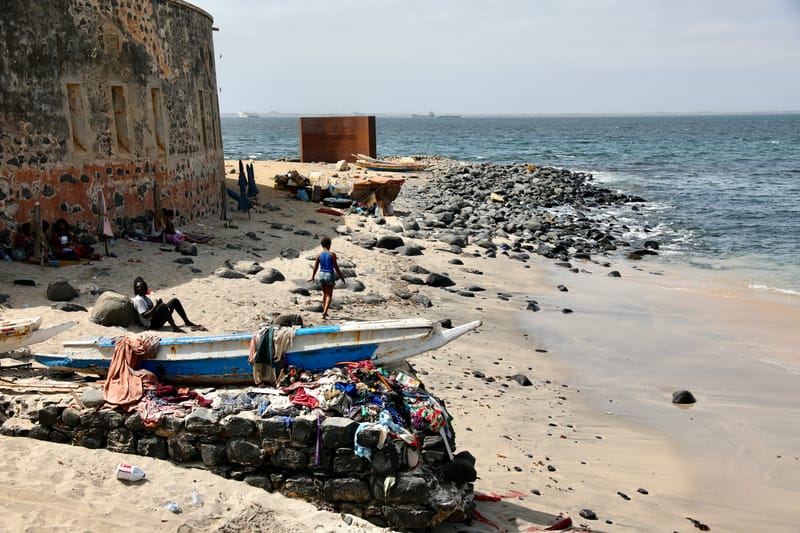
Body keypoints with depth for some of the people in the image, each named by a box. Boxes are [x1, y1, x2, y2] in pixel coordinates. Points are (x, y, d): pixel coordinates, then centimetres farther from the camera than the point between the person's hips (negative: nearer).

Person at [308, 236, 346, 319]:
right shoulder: (332, 254, -8)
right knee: (329, 295, 2)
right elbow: (336, 267, -7)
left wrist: (312, 277, 18)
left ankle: (324, 311, 26)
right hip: (329, 275, -4)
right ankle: (324, 312, -14)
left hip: (321, 275, 4)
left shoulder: (319, 255, 1)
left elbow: (315, 267, 5)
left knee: (324, 293, 21)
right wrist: (341, 277, 3)